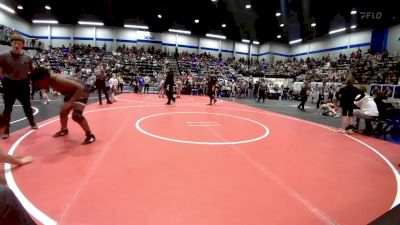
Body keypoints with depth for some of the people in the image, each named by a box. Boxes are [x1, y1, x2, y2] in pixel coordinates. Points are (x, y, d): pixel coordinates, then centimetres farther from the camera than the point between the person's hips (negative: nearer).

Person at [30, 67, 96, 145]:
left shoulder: (59, 80, -34)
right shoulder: (50, 81, -7)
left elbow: (80, 88, -40)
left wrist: (70, 102, -44)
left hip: (81, 91, -10)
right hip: (71, 92, 10)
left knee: (76, 115, -23)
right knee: (63, 112, 18)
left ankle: (90, 135, -7)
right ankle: (64, 130, 44)